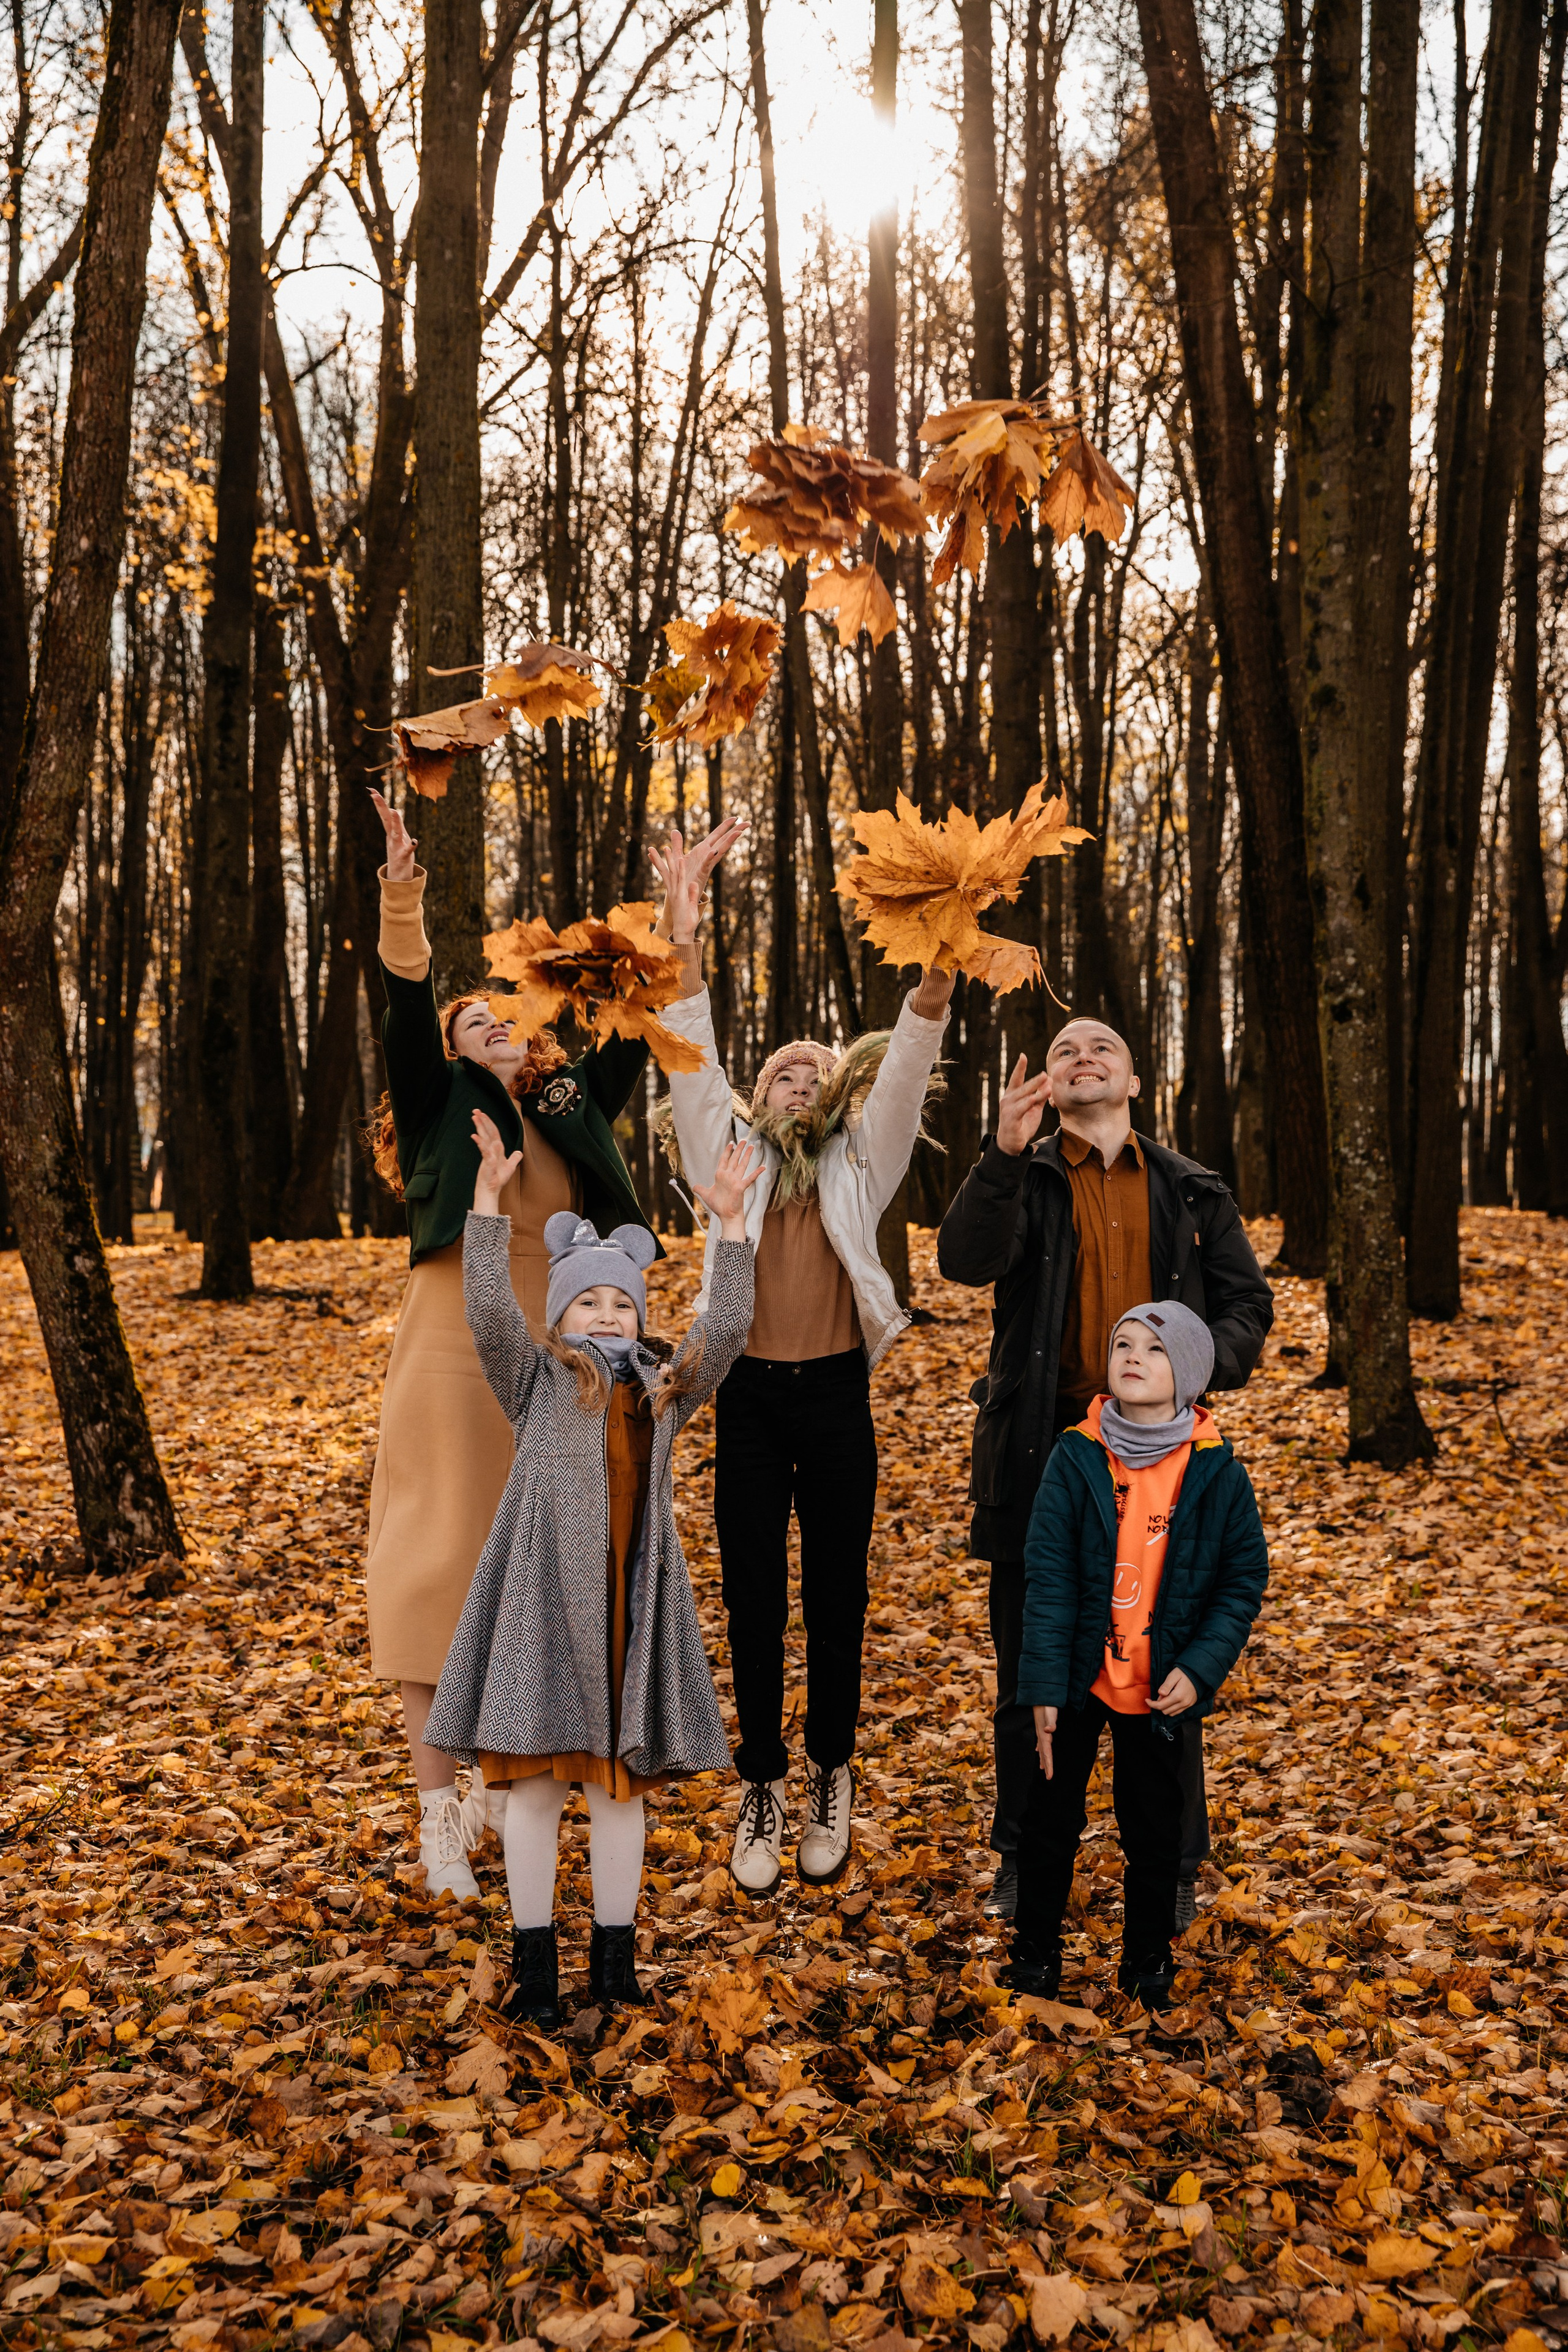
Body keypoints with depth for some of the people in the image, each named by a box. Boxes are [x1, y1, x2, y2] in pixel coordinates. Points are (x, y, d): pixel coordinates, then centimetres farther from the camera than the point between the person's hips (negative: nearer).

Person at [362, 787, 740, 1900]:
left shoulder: (572, 1108, 11)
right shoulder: (442, 1108, 1)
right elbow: (406, 1008, -13)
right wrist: (403, 896, -28)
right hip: (454, 1357, -4)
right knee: (441, 1567, -1)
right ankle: (439, 1815, 5)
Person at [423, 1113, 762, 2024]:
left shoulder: (664, 1388, 16)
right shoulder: (537, 1378, 6)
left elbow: (728, 1328, 10)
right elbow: (490, 1310, -8)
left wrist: (732, 1225, 6)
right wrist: (489, 1200, -14)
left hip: (631, 1603, 3)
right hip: (544, 1597, -3)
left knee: (620, 1782, 9)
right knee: (537, 1782, 1)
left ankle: (617, 1963, 20)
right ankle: (535, 1967, 12)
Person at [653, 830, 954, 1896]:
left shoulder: (860, 1164, 7)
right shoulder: (730, 1158, 8)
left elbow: (905, 1070, -5)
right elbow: (694, 1067, -3)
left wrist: (938, 970, -19)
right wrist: (684, 944, -14)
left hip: (838, 1397, 0)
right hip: (749, 1399, 0)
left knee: (836, 1600, 9)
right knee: (754, 1604, 7)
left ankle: (831, 1780, 26)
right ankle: (763, 1789, 21)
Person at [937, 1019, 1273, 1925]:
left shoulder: (1193, 1192, 9)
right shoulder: (1023, 1180, 3)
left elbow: (1249, 1303, 9)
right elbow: (966, 1259, -16)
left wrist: (1201, 1364, -11)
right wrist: (1005, 1154, -29)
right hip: (1042, 1452, -1)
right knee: (1031, 1672, 10)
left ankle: (1176, 1864, 27)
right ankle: (1024, 1860, 26)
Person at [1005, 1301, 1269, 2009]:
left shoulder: (1217, 1472, -9)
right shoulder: (1076, 1457, -11)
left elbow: (1245, 1579, -2)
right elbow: (1048, 1574, -10)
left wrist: (1199, 1669, -12)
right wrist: (1044, 1684, -13)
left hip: (1159, 1686, 0)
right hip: (1079, 1676, 0)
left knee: (1152, 1825, 15)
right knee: (1052, 1815, 13)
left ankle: (1148, 1957, 36)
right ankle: (1036, 1950, 32)